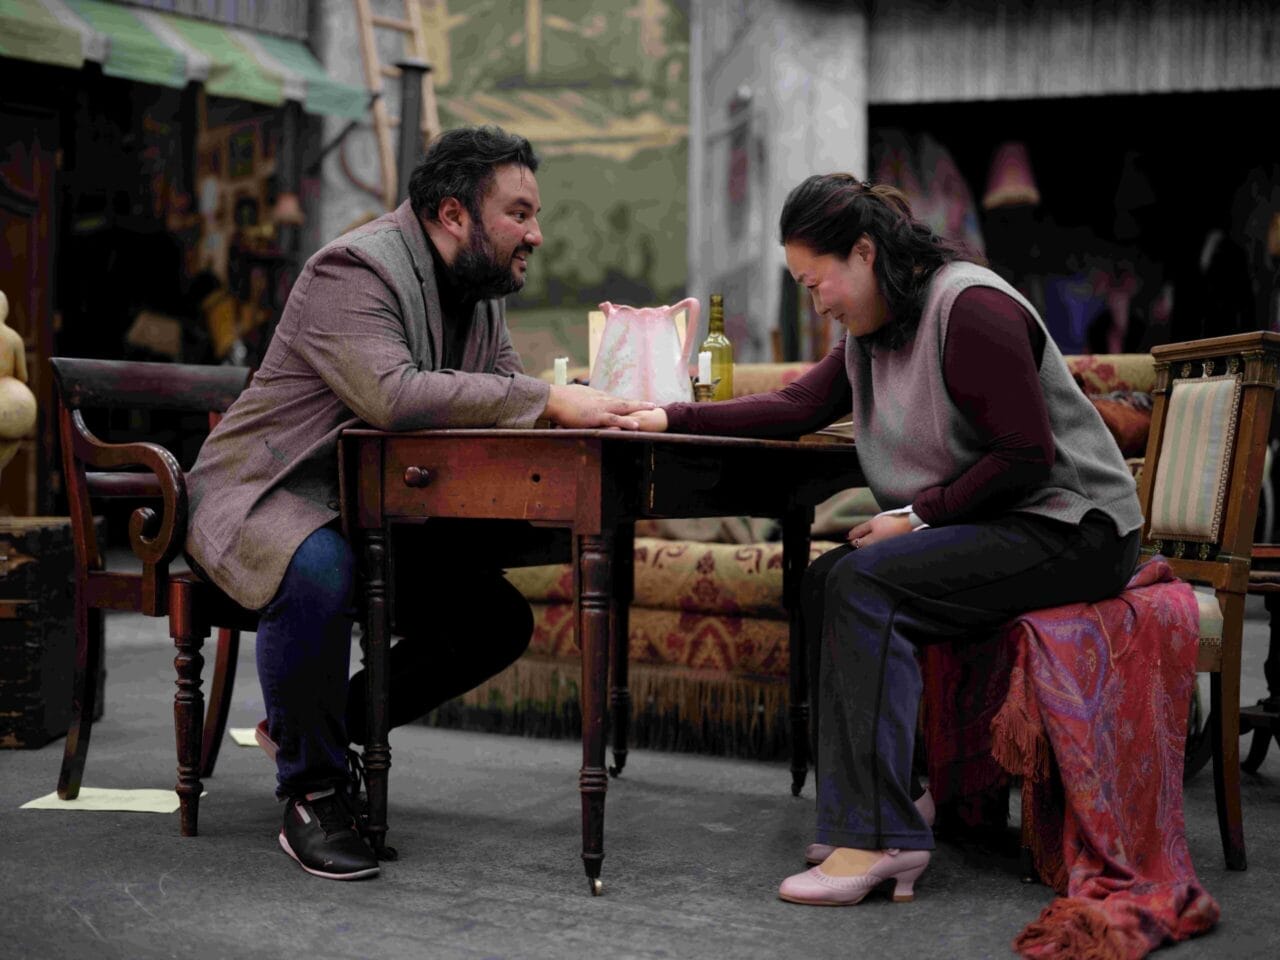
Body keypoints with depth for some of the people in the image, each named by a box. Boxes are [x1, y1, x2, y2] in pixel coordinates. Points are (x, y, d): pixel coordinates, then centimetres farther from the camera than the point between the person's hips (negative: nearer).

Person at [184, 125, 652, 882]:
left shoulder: (480, 287, 8)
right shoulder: (355, 271, -21)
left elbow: (503, 397, 8)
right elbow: (392, 395, -37)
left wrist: (593, 406, -14)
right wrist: (549, 400, -35)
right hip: (264, 498, -9)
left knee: (500, 621, -2)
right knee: (320, 573, -39)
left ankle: (315, 727, 14)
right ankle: (312, 792, -18)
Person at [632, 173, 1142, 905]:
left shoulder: (971, 309, -17)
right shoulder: (873, 331, 13)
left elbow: (1027, 455, -20)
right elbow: (798, 407, 12)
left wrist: (917, 515, -18)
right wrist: (674, 419, 5)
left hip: (1069, 529, -9)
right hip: (995, 528, 9)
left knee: (864, 582, -23)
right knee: (829, 579, -6)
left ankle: (881, 835, -24)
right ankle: (862, 813, -7)